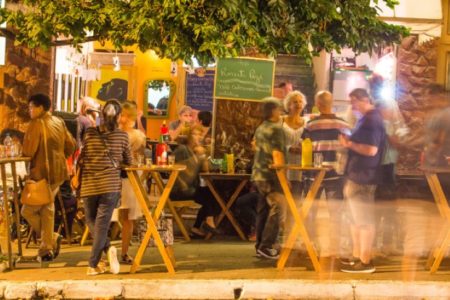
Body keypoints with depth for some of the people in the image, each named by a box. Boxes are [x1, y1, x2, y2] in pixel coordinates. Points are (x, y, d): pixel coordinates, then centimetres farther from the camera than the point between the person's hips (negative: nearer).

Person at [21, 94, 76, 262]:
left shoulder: (36, 124, -14)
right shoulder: (59, 123, 10)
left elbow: (28, 151, -17)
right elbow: (70, 145, 13)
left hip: (42, 174, -8)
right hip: (58, 173, 8)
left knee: (28, 211, 2)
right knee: (47, 209, 16)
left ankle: (52, 239, -5)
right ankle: (46, 249, 18)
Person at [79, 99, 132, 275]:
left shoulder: (90, 133, 1)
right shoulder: (122, 136, -1)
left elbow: (80, 158, 6)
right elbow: (128, 161, 10)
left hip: (89, 185, 1)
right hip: (111, 185, -1)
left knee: (91, 221, 16)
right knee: (102, 223, 1)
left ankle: (107, 248, 0)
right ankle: (93, 264, -3)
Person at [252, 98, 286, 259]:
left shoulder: (260, 129, 15)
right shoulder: (276, 129, -11)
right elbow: (277, 154, -17)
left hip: (258, 174, 9)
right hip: (270, 175, -9)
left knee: (263, 210, 12)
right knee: (276, 210, -7)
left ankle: (260, 246, 15)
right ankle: (266, 246, -11)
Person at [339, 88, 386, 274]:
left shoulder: (372, 120, -17)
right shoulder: (366, 118, 16)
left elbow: (371, 150, -25)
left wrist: (350, 144, -16)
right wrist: (349, 142, 8)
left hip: (363, 177, -11)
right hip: (357, 175, 11)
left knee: (364, 221, -5)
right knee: (357, 220, 16)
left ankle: (365, 262, 1)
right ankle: (357, 257, 25)